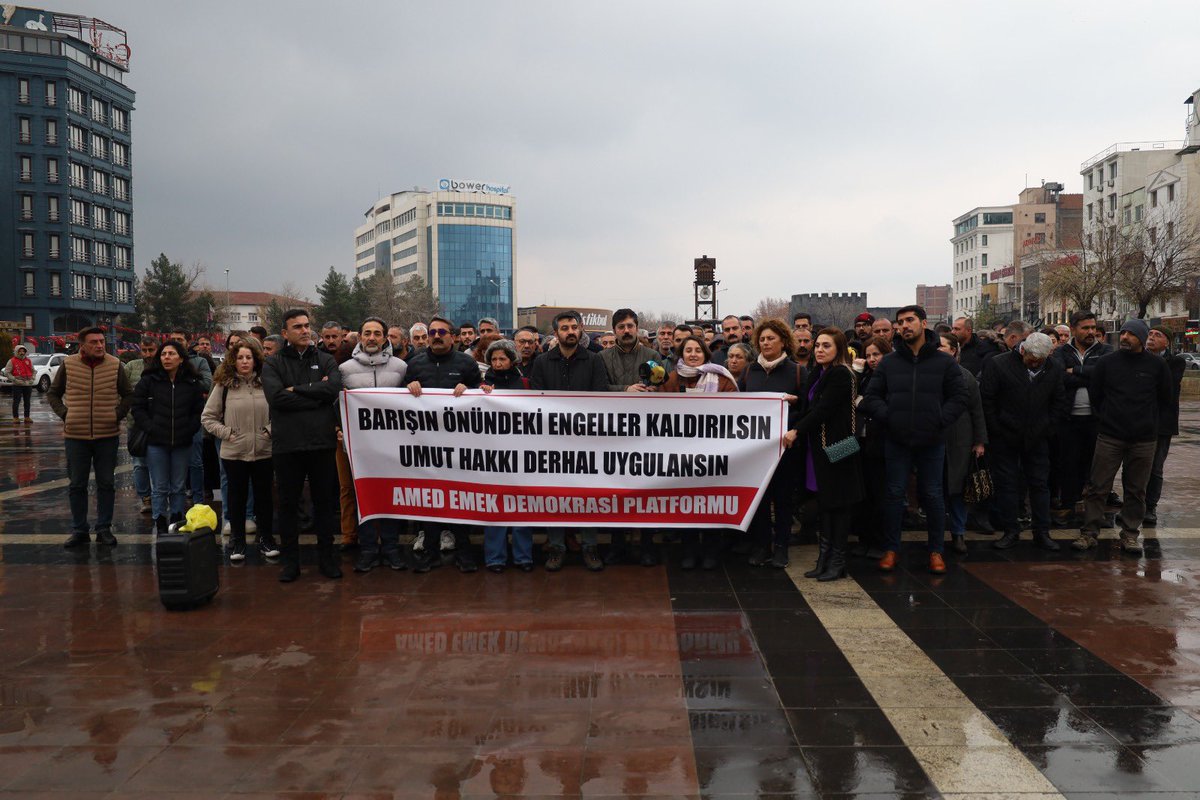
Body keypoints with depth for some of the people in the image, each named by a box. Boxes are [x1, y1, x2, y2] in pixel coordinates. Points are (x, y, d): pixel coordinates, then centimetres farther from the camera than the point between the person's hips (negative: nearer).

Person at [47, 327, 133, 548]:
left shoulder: (114, 365, 0)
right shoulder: (68, 365, -1)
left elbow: (128, 395, 10)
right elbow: (52, 394, 11)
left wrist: (117, 414, -2)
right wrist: (64, 414, -2)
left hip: (107, 435, 0)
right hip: (75, 436, 0)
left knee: (106, 484, 7)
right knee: (76, 485, 7)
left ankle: (104, 529, 17)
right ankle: (79, 530, 18)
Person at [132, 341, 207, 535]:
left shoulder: (192, 383, 2)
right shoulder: (148, 381, -1)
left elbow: (199, 411, 7)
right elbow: (137, 408, 1)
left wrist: (189, 430, -5)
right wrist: (150, 428, -8)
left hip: (182, 444, 1)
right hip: (156, 442, -1)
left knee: (178, 487, 9)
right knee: (159, 488, 3)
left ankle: (177, 523, 18)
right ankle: (160, 524, 11)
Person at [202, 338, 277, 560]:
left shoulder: (266, 383, 0)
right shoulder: (224, 385, -1)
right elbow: (207, 417, 4)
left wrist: (270, 430, -4)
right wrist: (226, 433, -6)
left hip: (263, 452, 1)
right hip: (233, 453, 0)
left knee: (264, 496, 10)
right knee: (237, 498, 10)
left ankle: (266, 538, 23)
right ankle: (237, 542, 22)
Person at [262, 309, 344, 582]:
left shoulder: (326, 360, 7)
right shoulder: (273, 364, 4)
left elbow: (333, 389, -12)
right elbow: (276, 397, -13)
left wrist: (296, 390, -11)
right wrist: (316, 394, -11)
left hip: (322, 443, 1)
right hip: (287, 444, -1)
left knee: (325, 502, 9)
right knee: (288, 504, 8)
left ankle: (326, 558, 21)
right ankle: (290, 561, 20)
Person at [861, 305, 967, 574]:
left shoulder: (945, 362, 2)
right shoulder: (888, 363, 6)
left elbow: (959, 398, 1)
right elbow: (872, 397, 6)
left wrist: (940, 420, -12)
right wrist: (888, 416, -11)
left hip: (932, 442, -1)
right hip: (897, 441, 1)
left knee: (932, 495, 7)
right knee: (895, 494, 7)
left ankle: (936, 550, 19)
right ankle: (892, 548, 18)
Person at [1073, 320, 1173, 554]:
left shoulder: (1157, 365, 2)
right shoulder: (1106, 363, 1)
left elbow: (1167, 399, 13)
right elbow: (1094, 394, 12)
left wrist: (1150, 423, 10)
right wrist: (1106, 419, 9)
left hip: (1144, 440, 1)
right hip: (1109, 437, -1)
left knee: (1136, 490, 8)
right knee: (1097, 488, -1)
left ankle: (1130, 534, 18)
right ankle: (1089, 533, 5)